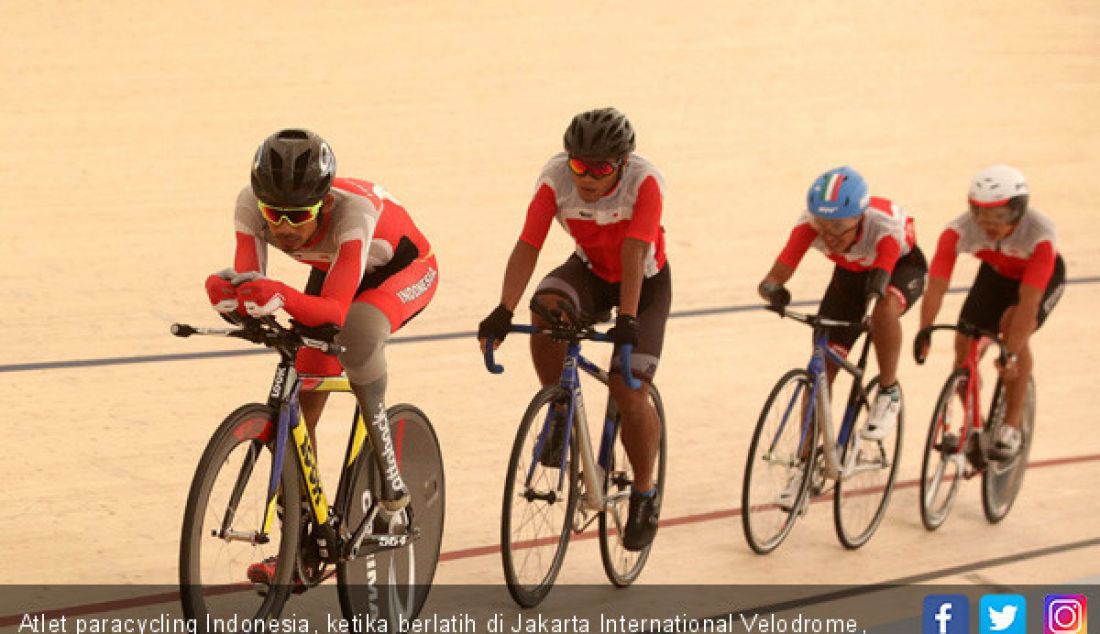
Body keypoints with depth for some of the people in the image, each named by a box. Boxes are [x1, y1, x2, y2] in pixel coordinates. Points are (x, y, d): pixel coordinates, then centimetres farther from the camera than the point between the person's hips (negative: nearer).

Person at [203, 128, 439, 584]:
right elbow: (250, 282, -33)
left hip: (404, 268, -5)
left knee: (357, 330, -39)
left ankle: (387, 465, -22)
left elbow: (334, 310, -47)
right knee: (299, 406, -4)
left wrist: (283, 297, -66)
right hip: (332, 272, 5)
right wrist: (230, 293, -57)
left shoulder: (352, 209, -41)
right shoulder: (251, 205, -27)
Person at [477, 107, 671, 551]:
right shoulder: (556, 177, -24)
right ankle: (561, 414, -11)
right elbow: (527, 246, -31)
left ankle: (645, 493, 9)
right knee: (546, 306, -33)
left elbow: (632, 253, -40)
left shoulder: (645, 182, -31)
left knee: (629, 391, -15)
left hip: (645, 281, -2)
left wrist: (627, 320, -50)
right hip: (590, 271, 3)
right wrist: (504, 311, -43)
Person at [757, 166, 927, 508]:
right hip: (850, 273, 3)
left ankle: (888, 394, -14)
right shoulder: (809, 224, -32)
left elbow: (879, 283, -48)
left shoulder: (885, 224, -39)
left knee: (885, 308, -39)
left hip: (902, 266, -3)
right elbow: (774, 277, -38)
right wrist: (773, 290, -60)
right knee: (822, 367, -7)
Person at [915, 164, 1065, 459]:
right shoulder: (959, 231, -32)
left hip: (1043, 278, -3)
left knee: (1014, 327, -30)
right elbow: (936, 288, -35)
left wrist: (1010, 355, -47)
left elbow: (1028, 302, -42)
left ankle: (1011, 428, -17)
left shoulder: (1039, 233, -40)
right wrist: (924, 334, -48)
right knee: (964, 349, -8)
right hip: (996, 273, 4)